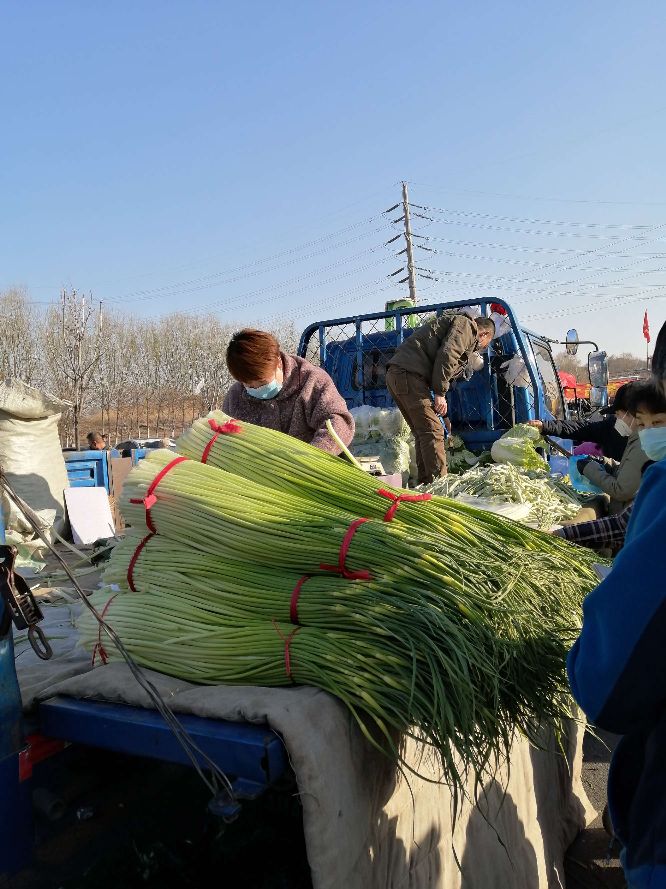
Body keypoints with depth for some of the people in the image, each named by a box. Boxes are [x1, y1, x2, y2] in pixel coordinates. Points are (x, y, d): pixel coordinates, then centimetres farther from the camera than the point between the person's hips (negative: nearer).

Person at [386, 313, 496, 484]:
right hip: (408, 375, -10)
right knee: (433, 431, -10)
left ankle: (426, 484, 15)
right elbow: (446, 356, -13)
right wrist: (440, 393, -11)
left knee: (422, 434, 13)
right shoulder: (466, 325, 4)